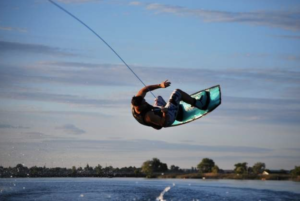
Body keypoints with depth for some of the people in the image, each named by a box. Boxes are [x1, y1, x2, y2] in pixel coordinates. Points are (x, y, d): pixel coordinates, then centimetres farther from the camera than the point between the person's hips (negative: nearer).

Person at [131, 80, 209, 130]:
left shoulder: (136, 101, -26)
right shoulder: (148, 116, -45)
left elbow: (144, 90, -12)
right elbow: (163, 123, -32)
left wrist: (160, 85, -12)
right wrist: (165, 112, -44)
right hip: (168, 117, -7)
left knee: (159, 98, 36)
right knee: (177, 92, -5)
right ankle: (198, 104, 14)